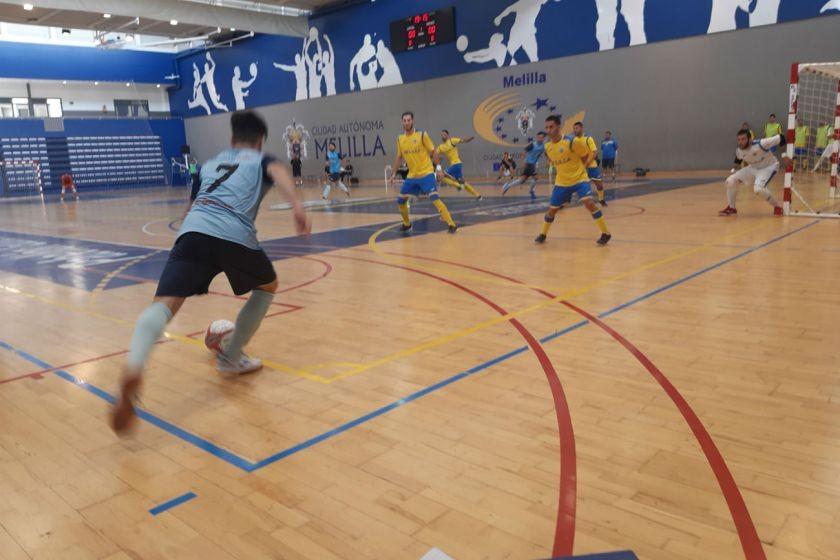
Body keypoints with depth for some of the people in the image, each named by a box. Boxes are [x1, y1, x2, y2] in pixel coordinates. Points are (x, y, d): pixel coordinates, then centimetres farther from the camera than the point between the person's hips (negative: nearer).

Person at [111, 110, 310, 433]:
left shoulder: (211, 164, 38)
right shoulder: (261, 159, 25)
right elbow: (279, 173, 0)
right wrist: (297, 206, -17)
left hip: (193, 230, 3)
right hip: (235, 236, -3)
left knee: (164, 304, -11)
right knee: (267, 287, 25)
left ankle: (133, 367, -41)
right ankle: (230, 358, 28)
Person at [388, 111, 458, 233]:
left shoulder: (422, 135, -9)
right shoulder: (400, 139, 5)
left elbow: (434, 152, -4)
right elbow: (398, 157, 17)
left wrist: (439, 168, -12)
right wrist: (393, 174, 13)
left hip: (426, 173, -5)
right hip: (412, 176, 6)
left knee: (434, 198, -20)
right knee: (400, 200, 7)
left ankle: (451, 224, -17)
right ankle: (407, 224, 29)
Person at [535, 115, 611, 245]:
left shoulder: (572, 141, -19)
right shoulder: (547, 146, -2)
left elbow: (587, 154, -5)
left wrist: (577, 168, -2)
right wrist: (562, 170, 11)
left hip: (579, 179, -5)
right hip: (561, 182, 5)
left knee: (589, 202, -23)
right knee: (552, 209, 8)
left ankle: (605, 233, -12)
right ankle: (543, 234, 30)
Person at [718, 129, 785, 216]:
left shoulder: (760, 144, -34)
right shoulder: (738, 150, -13)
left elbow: (780, 138, -27)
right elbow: (738, 162, 10)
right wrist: (734, 170, 7)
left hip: (769, 167, -6)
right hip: (754, 167, 6)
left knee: (758, 188, -31)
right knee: (730, 181, -8)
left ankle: (777, 207, -7)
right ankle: (731, 208, 9)